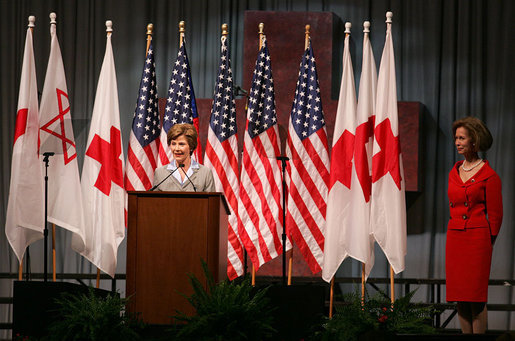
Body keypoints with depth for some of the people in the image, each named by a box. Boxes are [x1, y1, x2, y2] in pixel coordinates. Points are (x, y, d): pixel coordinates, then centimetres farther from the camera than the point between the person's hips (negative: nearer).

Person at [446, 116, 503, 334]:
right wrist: (455, 237, 18)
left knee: (476, 298, -5)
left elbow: (495, 214, -2)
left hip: (477, 237, -6)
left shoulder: (488, 175, -6)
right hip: (454, 238, 6)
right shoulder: (454, 173, 13)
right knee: (459, 297, 7)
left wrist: (489, 242, 2)